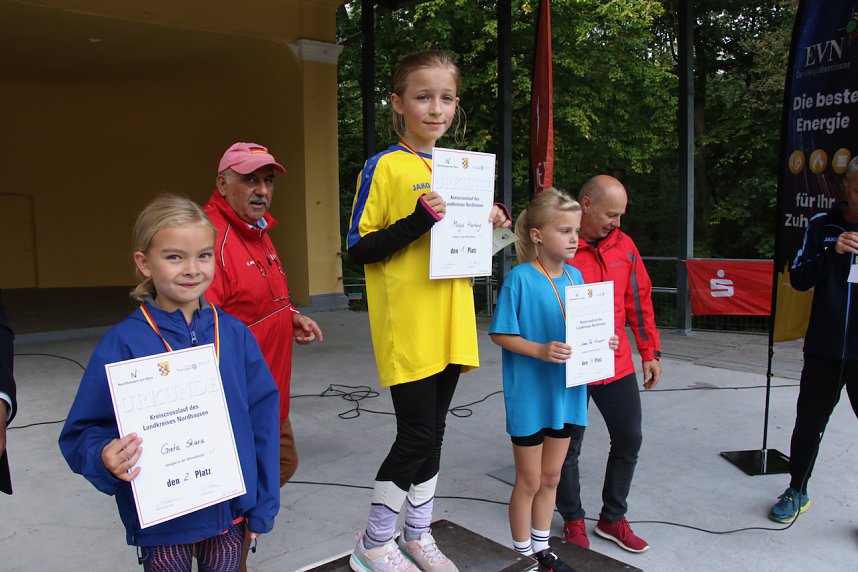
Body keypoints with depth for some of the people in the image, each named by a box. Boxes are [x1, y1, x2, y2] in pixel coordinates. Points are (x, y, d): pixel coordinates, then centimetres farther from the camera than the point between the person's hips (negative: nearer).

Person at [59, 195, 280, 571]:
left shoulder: (234, 334, -5)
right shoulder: (123, 343, -12)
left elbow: (262, 418, -1)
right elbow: (83, 433, -8)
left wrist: (263, 505, 1)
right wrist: (105, 458, -29)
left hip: (229, 512, 3)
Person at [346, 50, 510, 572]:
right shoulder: (385, 167, -8)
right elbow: (359, 249, -11)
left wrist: (489, 225, 1)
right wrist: (418, 221, -23)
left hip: (449, 325, 7)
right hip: (407, 328, -6)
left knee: (433, 431, 15)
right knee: (416, 436, -2)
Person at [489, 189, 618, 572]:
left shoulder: (575, 276, 2)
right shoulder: (520, 278, -17)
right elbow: (500, 334, -14)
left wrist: (601, 342, -7)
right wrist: (539, 350, -27)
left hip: (567, 392, 6)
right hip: (530, 394, -6)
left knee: (551, 477, 19)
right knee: (529, 480, 10)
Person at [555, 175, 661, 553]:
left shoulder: (623, 245, 4)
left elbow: (639, 301, 11)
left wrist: (650, 352, 12)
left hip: (618, 366, 6)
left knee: (628, 440, 15)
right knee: (568, 448, 10)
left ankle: (613, 518, 35)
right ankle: (573, 521, 33)